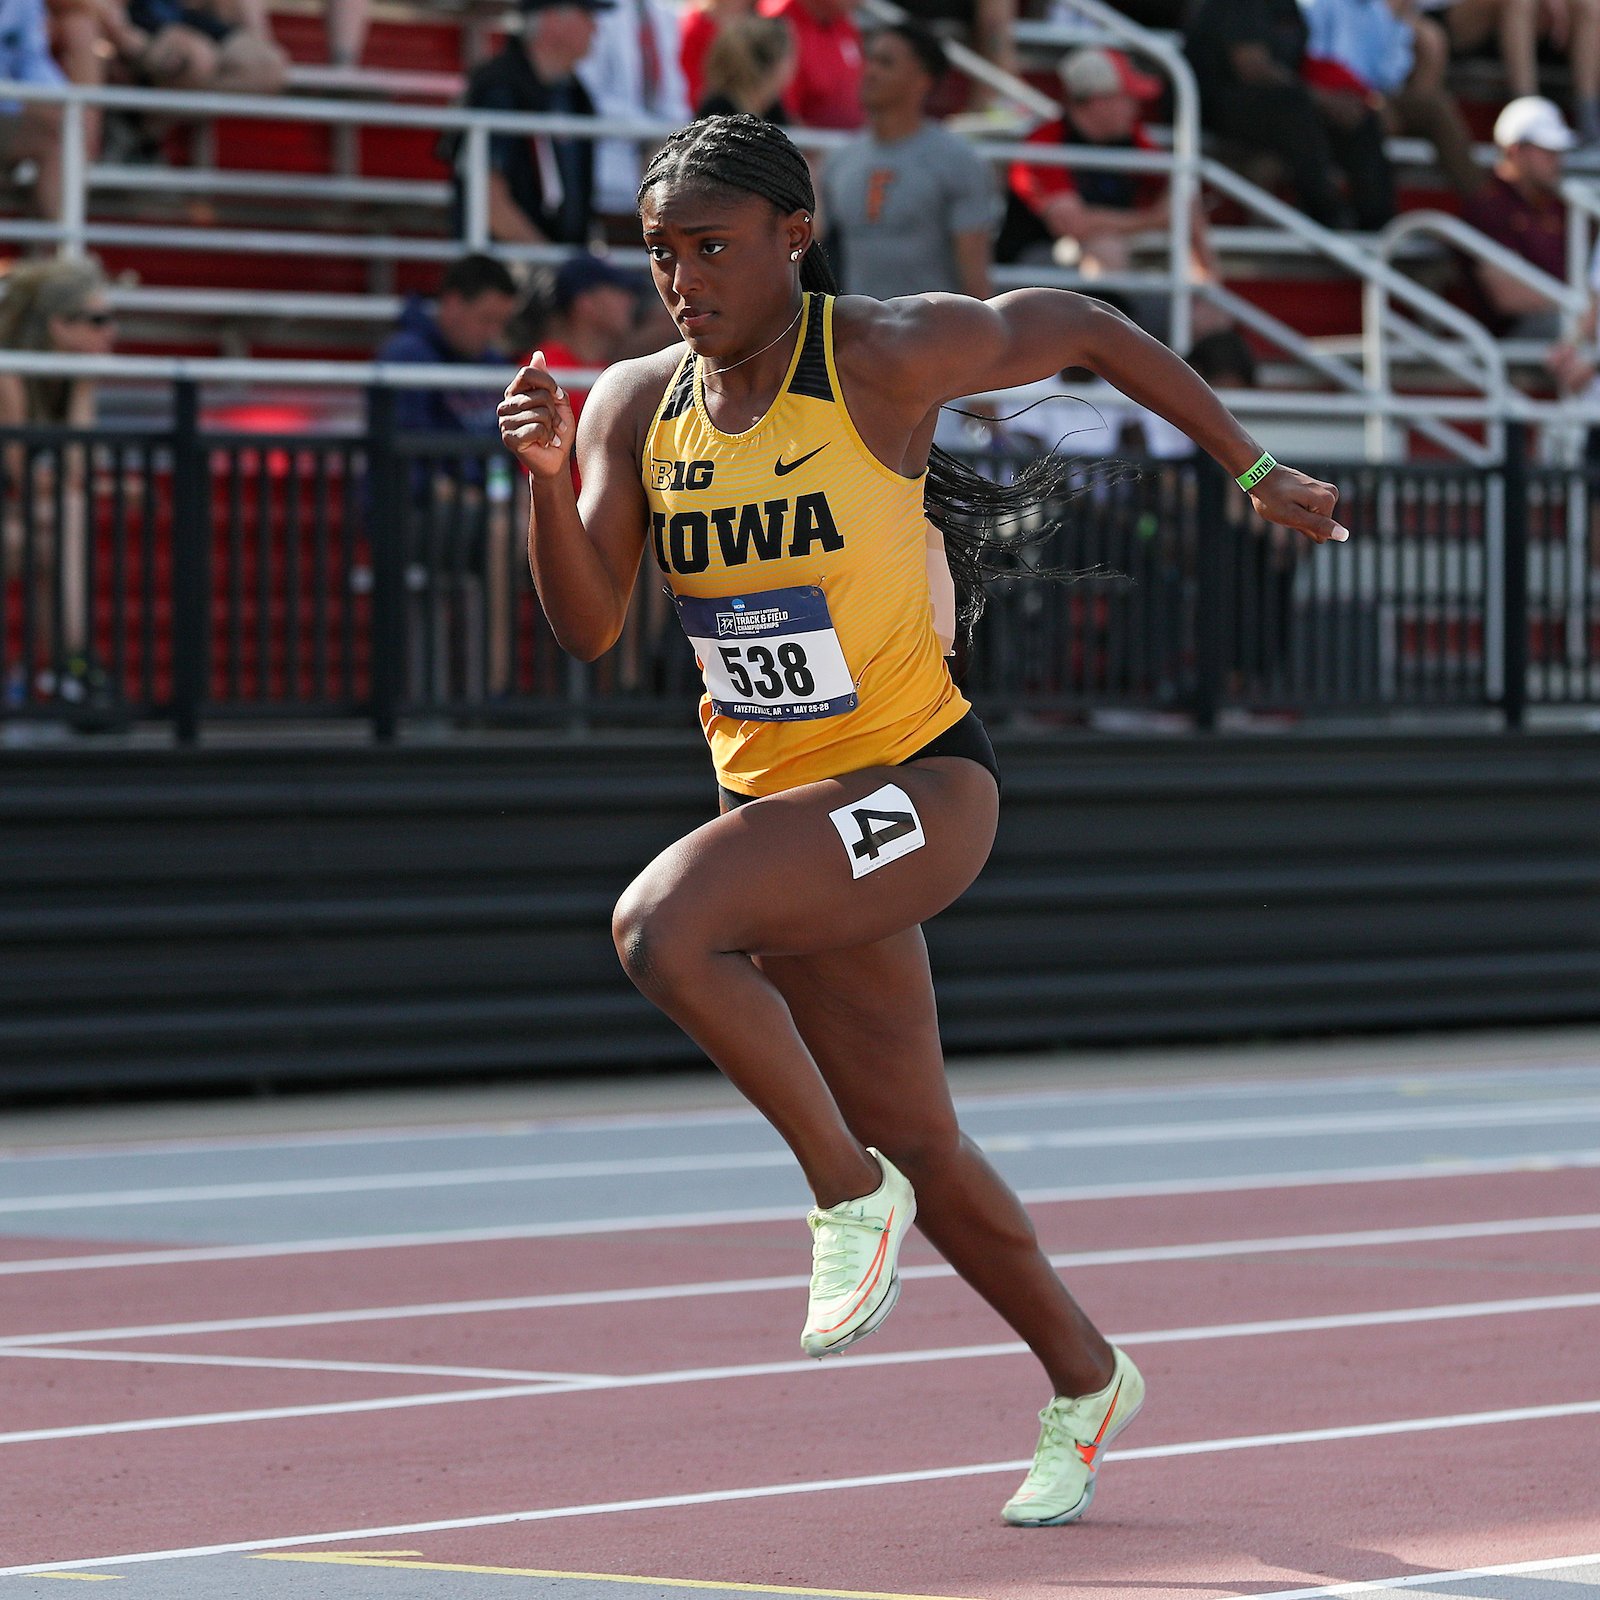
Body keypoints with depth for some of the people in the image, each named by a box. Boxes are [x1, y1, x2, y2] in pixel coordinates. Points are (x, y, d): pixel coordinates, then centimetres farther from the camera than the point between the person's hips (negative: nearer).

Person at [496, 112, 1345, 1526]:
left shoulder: (888, 357, -12)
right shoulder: (636, 407, 1)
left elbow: (1084, 328, 3)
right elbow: (587, 627, -7)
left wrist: (1256, 473, 11)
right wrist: (547, 477, -25)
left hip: (917, 787, -6)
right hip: (783, 808, 6)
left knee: (661, 928, -30)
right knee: (920, 1149, 14)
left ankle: (848, 1193, -11)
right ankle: (1086, 1383, 36)